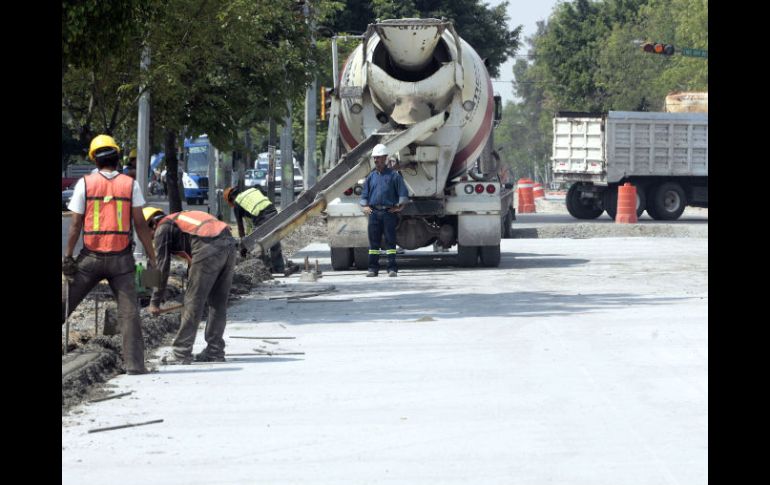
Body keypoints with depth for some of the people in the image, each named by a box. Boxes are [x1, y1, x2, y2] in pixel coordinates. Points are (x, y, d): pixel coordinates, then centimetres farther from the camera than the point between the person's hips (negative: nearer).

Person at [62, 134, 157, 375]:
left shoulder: (85, 183, -2)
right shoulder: (130, 184, 0)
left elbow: (76, 224, -3)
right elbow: (140, 224, -2)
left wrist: (67, 256, 1)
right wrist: (152, 257, 3)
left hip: (91, 256, 0)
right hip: (121, 257, 0)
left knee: (65, 303, 8)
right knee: (129, 312, 2)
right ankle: (134, 363, -4)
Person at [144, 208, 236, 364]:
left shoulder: (162, 229, 12)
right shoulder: (180, 218, 35)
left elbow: (162, 268, 7)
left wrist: (155, 302, 13)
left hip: (209, 247, -7)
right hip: (228, 241, 8)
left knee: (193, 302, 1)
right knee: (218, 303, 16)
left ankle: (181, 353, 6)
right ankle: (214, 351, 21)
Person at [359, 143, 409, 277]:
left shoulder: (393, 175, 3)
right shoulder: (371, 176, 14)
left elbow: (403, 193, 3)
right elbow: (364, 194, 20)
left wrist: (400, 206, -4)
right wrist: (364, 206, 6)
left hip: (389, 212, -3)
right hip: (374, 212, 3)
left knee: (390, 241, -4)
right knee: (373, 241, 3)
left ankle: (392, 268, -4)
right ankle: (373, 268, 6)